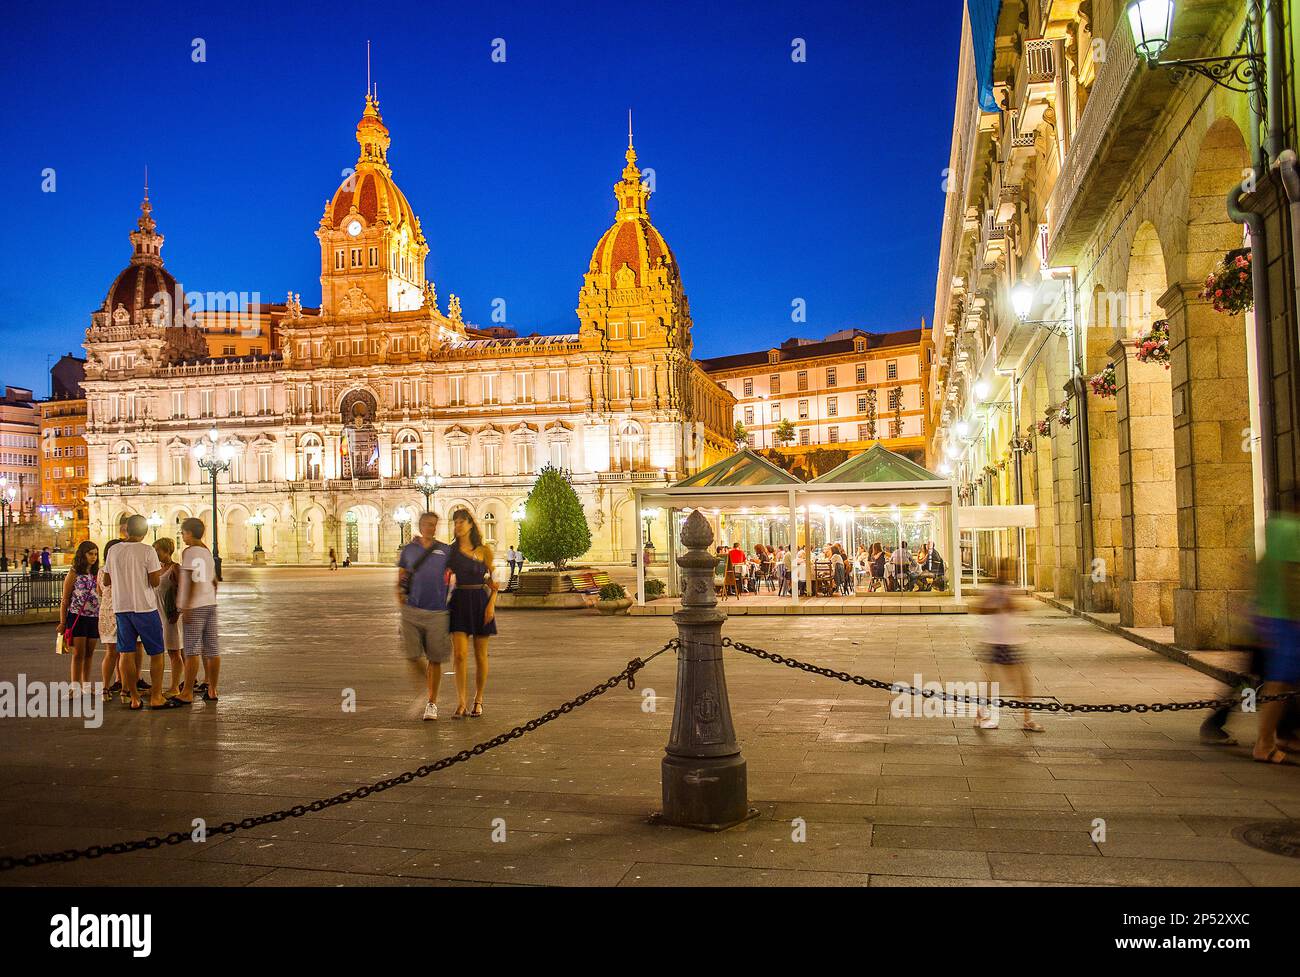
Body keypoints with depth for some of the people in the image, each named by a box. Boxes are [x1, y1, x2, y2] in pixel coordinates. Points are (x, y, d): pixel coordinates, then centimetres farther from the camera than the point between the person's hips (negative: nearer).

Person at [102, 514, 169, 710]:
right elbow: (154, 582, -13)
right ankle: (156, 697, 3)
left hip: (121, 607, 4)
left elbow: (106, 581, 10)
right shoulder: (147, 551, -11)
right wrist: (160, 572, 7)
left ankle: (134, 699, 10)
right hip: (145, 607, -4)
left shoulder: (113, 550, 3)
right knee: (157, 653, 5)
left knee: (127, 653, 8)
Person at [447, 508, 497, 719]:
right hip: (459, 602, 1)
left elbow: (494, 580, 4)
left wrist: (491, 604, -8)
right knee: (460, 654, -9)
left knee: (480, 655, 6)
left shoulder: (484, 551, 1)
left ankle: (478, 700, 20)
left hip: (481, 601, -1)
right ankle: (461, 703, -8)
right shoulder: (451, 551, 6)